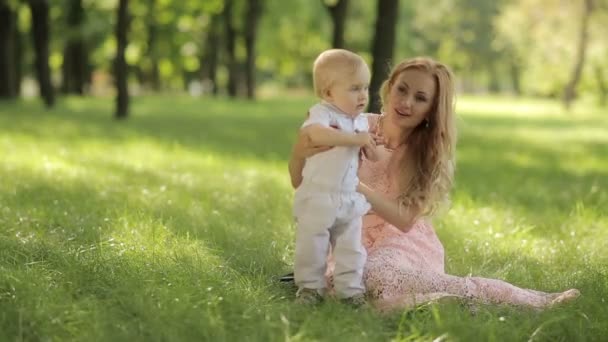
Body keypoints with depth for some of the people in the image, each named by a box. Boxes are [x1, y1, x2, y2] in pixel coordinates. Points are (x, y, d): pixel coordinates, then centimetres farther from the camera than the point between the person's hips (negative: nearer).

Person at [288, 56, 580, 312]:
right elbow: (302, 184, -5)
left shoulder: (429, 153, -6)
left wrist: (356, 187, -30)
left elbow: (406, 219, -16)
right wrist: (299, 154, -28)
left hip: (403, 245, -2)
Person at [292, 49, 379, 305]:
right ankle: (310, 286, 19)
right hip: (318, 197, -6)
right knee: (312, 246, 5)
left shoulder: (361, 121, 8)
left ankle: (350, 289, 17)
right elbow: (316, 134, -38)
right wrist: (355, 139, -34)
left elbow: (371, 154, 18)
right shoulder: (321, 114, -15)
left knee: (351, 249, 8)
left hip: (350, 198, 6)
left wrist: (371, 148, -7)